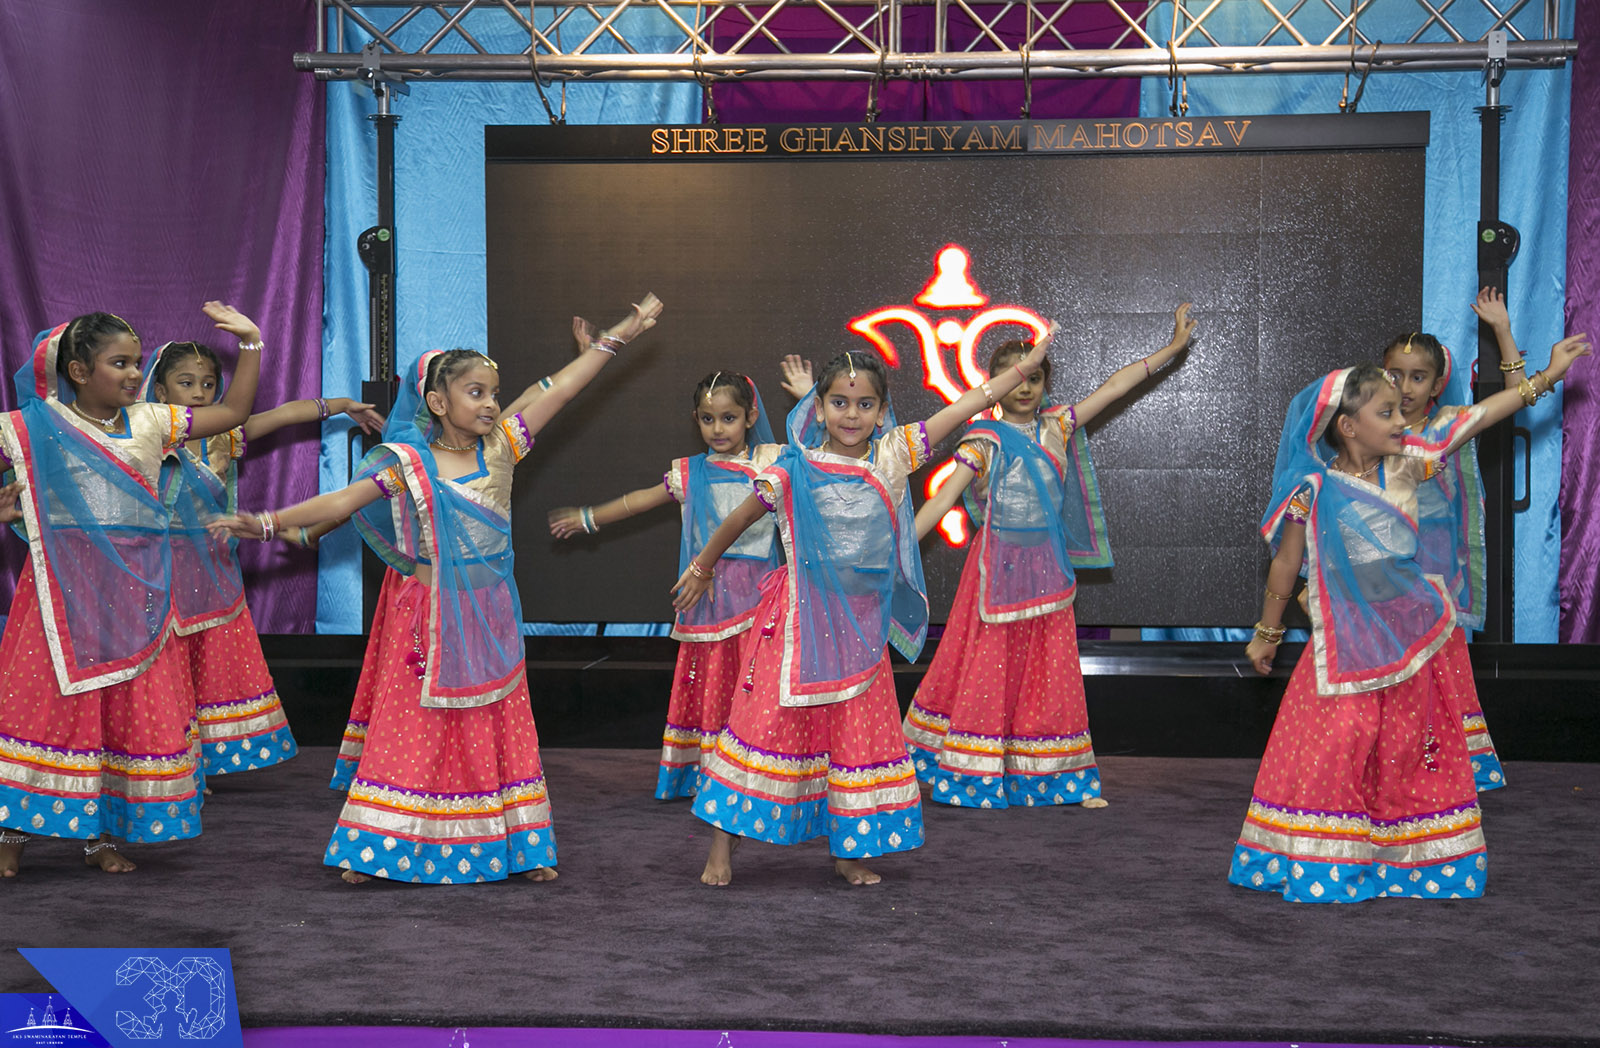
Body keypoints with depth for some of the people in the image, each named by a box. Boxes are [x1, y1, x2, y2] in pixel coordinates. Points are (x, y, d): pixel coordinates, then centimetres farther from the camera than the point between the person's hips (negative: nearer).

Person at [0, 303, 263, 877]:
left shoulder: (151, 421, 9)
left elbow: (233, 412, 13)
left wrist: (251, 342, 9)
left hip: (135, 591, 4)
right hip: (65, 585, -3)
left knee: (131, 706, 5)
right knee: (47, 699, -3)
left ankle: (102, 832, 16)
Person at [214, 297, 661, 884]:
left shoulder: (499, 447, 1)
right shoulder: (406, 463, -8)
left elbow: (558, 390, 2)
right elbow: (342, 501, -14)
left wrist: (620, 334, 3)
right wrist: (270, 523, -25)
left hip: (489, 617, 3)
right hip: (428, 614, -3)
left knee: (498, 731, 10)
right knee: (412, 730, 1)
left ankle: (523, 847, 19)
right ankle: (371, 849, 11)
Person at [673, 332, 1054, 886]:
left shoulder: (891, 456, 1)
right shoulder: (794, 470, -8)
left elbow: (964, 408, 2)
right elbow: (740, 518, 6)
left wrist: (1026, 365, 3)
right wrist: (700, 570, 16)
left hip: (860, 626, 4)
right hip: (799, 620, -4)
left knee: (860, 731, 8)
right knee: (769, 721, -3)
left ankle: (848, 850, 20)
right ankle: (722, 846, 6)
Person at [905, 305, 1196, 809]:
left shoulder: (1056, 427, 8)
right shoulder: (985, 439, -5)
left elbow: (1112, 387, 13)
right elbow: (944, 497, -11)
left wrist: (1172, 347, 18)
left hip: (1046, 566, 4)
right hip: (998, 566, -4)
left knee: (1048, 670, 8)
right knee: (987, 668, 0)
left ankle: (1064, 776, 15)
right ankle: (973, 771, 10)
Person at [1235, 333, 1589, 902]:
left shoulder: (1405, 467, -1)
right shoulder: (1313, 489, -11)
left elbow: (1475, 419, 1)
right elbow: (1285, 564, -1)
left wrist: (1546, 376, 1)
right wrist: (1267, 634, 6)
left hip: (1410, 637, 4)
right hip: (1345, 642, -4)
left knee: (1406, 749, 11)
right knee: (1332, 748, -3)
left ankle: (1409, 855, 25)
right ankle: (1321, 859, 11)